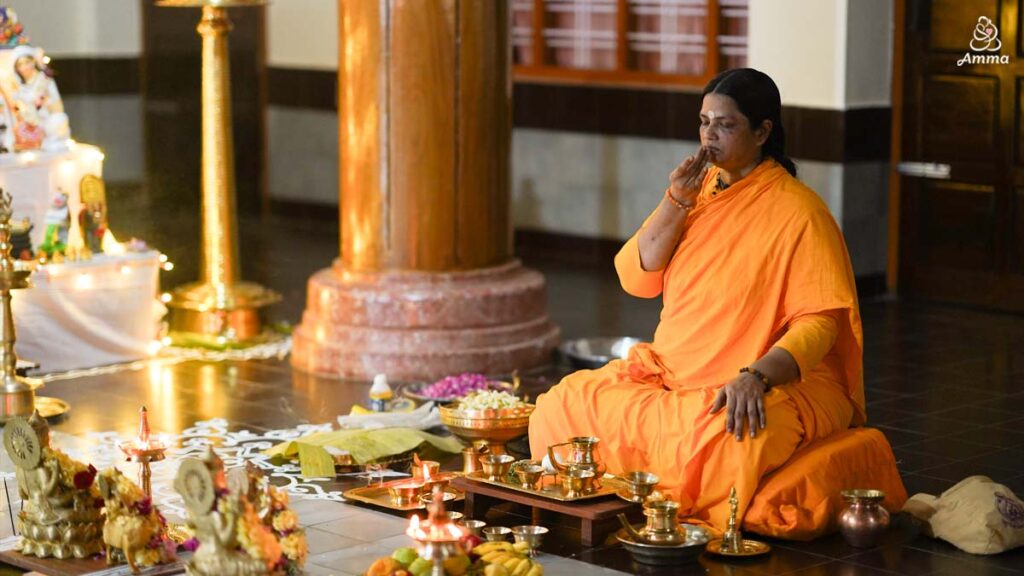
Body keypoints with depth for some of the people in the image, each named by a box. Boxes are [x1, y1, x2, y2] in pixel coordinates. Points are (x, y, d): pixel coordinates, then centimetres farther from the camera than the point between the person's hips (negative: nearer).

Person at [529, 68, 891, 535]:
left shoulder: (798, 211, -11)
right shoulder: (699, 187, 10)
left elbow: (818, 323, -16)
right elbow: (635, 279, 3)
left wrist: (755, 377, -31)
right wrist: (676, 203, -9)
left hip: (776, 383, -6)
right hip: (671, 373, 7)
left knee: (717, 440, -39)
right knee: (559, 409, -12)